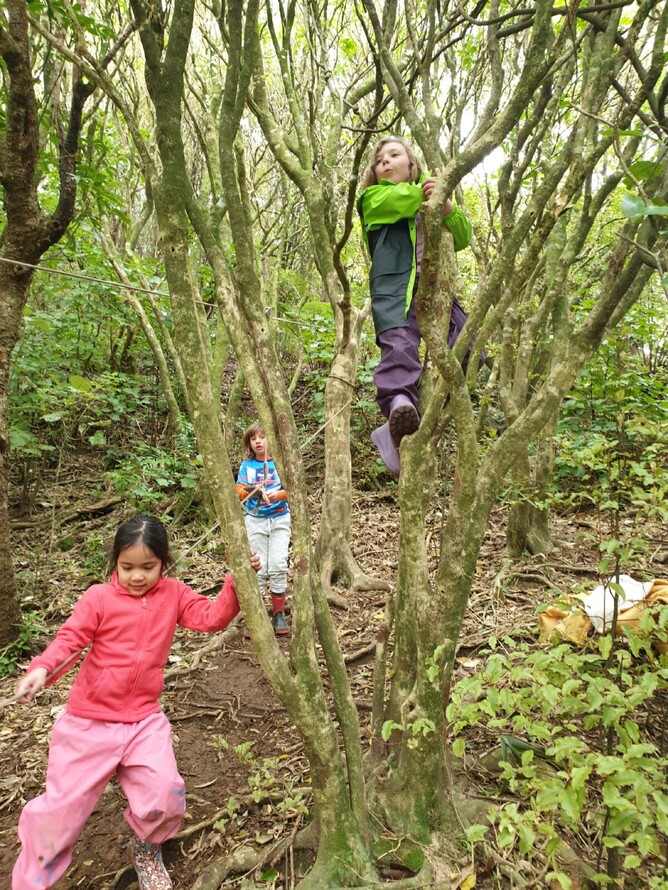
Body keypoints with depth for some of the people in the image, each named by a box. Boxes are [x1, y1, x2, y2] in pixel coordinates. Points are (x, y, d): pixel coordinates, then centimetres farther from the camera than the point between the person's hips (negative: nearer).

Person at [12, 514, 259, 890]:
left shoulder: (173, 594, -1)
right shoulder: (99, 598, -10)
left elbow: (212, 617, -8)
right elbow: (69, 640, -14)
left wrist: (236, 582, -23)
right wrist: (42, 670, -34)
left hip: (145, 719, 2)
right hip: (90, 721, -1)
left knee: (165, 794, -9)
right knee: (62, 806, 6)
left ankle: (147, 849, 27)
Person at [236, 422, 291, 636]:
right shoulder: (246, 465, 4)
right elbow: (239, 490, -4)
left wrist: (278, 495, -24)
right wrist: (252, 490, -26)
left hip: (279, 518, -1)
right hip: (255, 520, 1)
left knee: (278, 565, -8)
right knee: (258, 568, -1)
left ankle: (279, 614, 5)